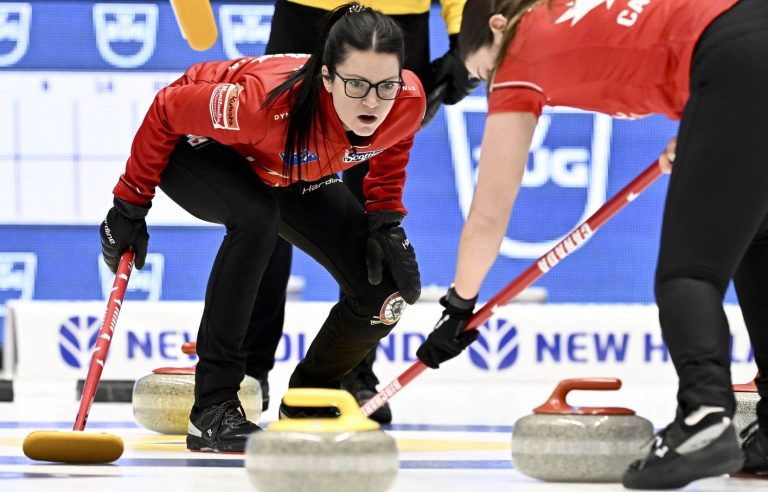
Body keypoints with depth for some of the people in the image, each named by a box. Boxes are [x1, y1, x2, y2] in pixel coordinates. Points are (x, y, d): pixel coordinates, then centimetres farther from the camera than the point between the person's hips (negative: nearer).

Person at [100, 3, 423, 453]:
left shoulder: (409, 100, -30)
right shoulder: (268, 100, -44)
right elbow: (167, 110, -26)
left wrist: (386, 220, -12)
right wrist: (130, 205, -17)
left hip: (296, 173, 5)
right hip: (199, 148, -5)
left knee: (387, 289, -9)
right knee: (257, 215, -39)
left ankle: (306, 405, 18)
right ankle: (213, 408, -34)